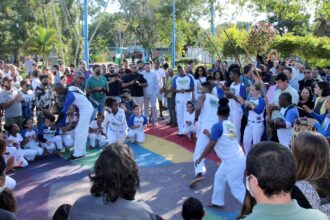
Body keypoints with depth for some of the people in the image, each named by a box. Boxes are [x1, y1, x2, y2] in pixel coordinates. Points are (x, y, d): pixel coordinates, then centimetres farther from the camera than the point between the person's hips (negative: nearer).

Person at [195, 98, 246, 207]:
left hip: (234, 162, -9)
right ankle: (218, 202, 37)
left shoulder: (217, 126, -17)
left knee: (237, 189, 1)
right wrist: (210, 135, 27)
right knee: (219, 177, 23)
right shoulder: (231, 125, 7)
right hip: (232, 160, 9)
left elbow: (210, 146, -18)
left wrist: (200, 158, -6)